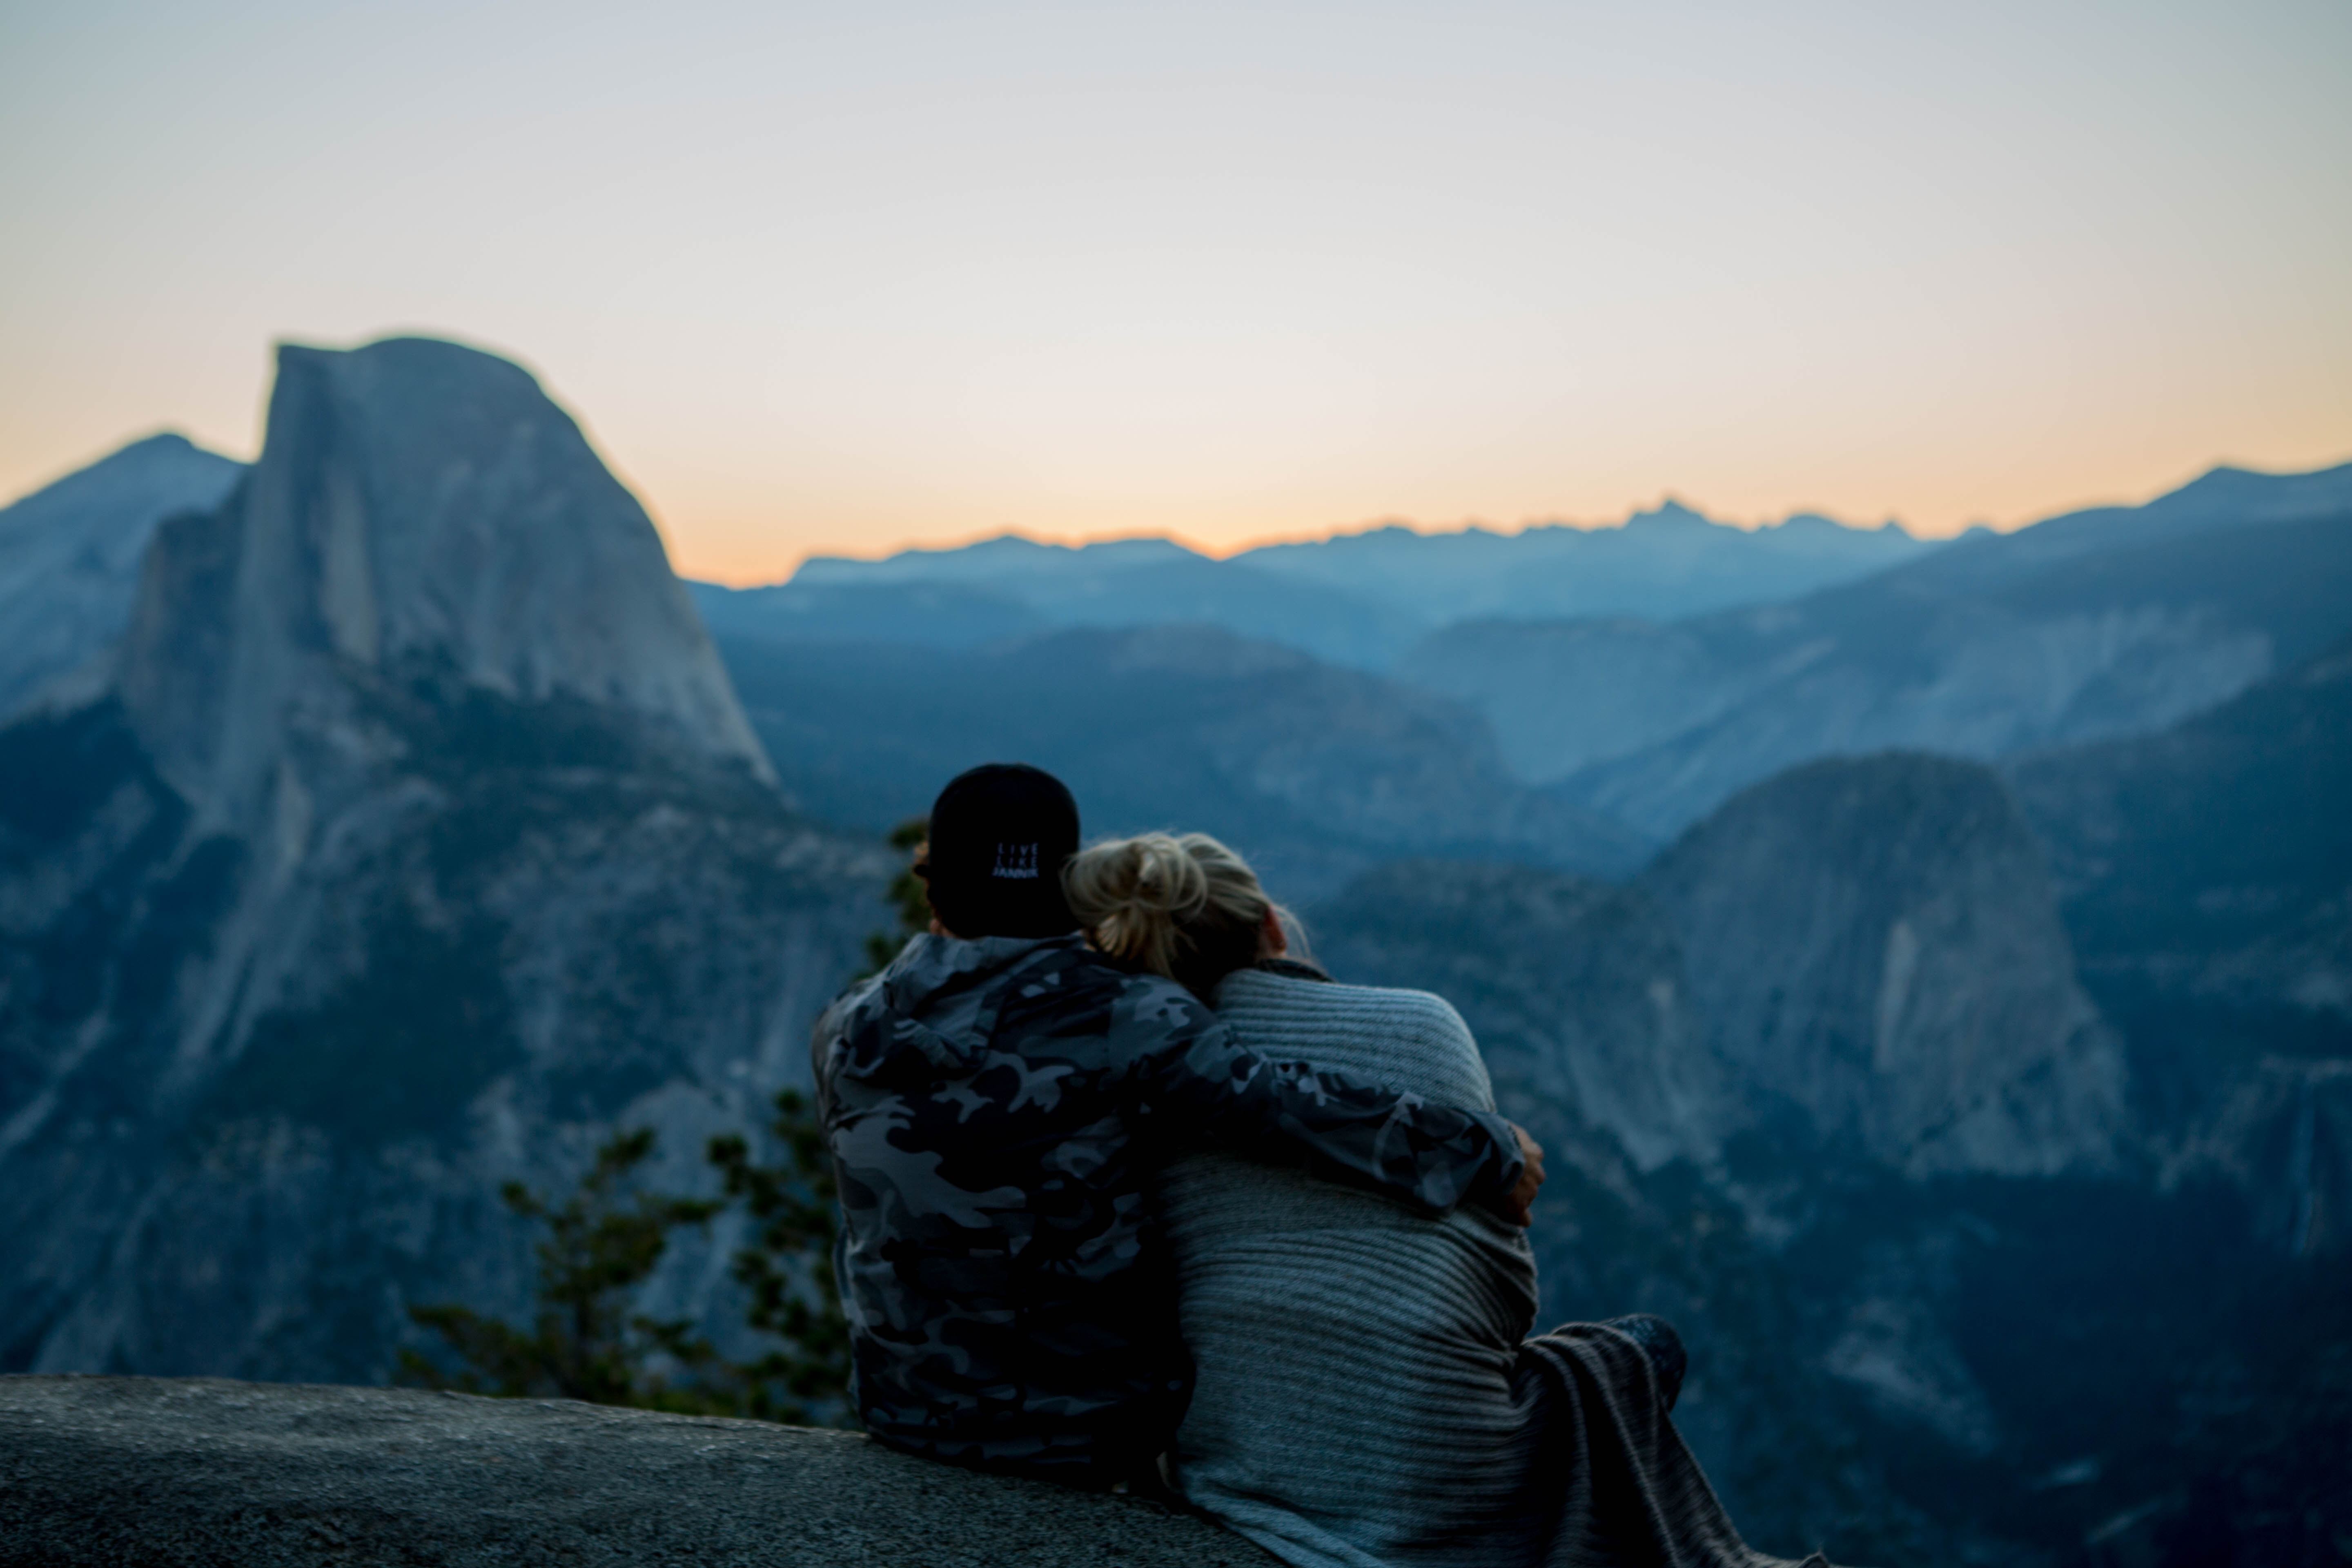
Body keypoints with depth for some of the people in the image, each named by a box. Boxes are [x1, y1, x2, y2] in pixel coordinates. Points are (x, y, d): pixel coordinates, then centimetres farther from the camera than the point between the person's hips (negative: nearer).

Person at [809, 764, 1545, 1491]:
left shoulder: (850, 1035, -7)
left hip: (907, 1408, 3)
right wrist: (1486, 1152, -16)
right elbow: (1289, 1109, -26)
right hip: (1092, 1425, -3)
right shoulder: (1122, 1021, -19)